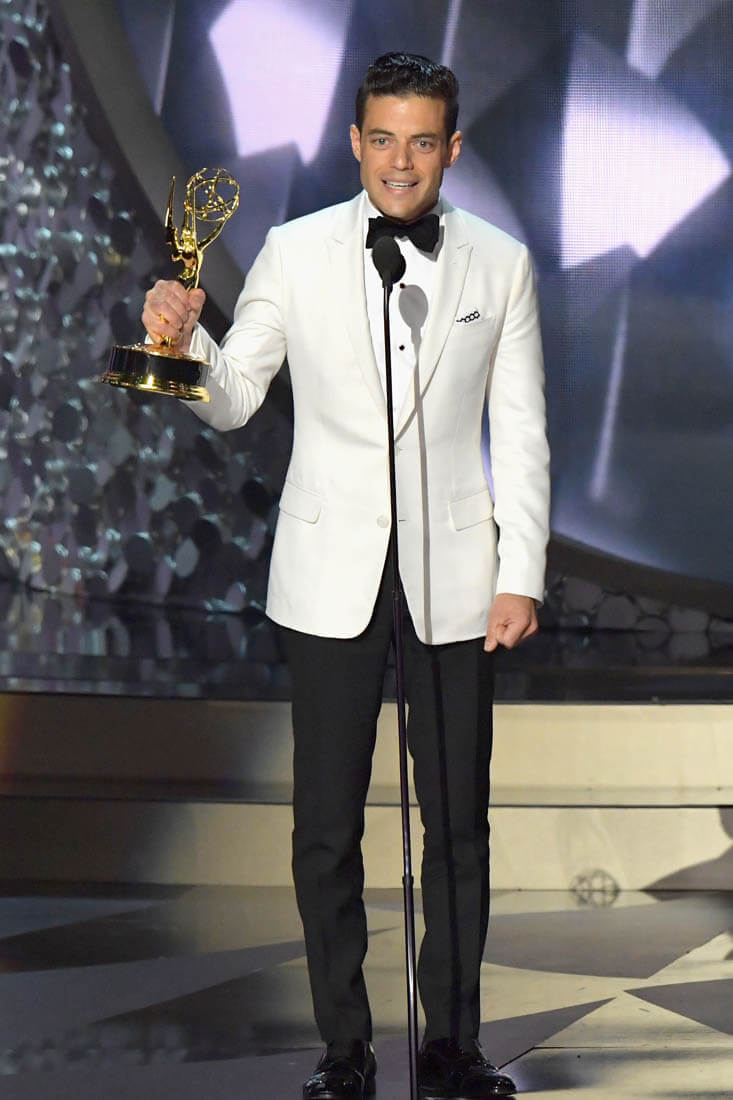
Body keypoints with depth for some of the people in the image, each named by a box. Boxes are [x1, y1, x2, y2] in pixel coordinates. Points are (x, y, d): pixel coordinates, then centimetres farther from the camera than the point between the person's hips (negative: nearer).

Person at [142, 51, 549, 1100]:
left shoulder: (500, 263, 3)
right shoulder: (296, 252, 0)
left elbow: (522, 436, 5)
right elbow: (232, 400, 4)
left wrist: (522, 576, -2)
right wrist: (183, 340, -17)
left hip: (454, 572, 1)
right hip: (332, 571, 0)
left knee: (458, 819, 6)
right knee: (327, 824, 3)